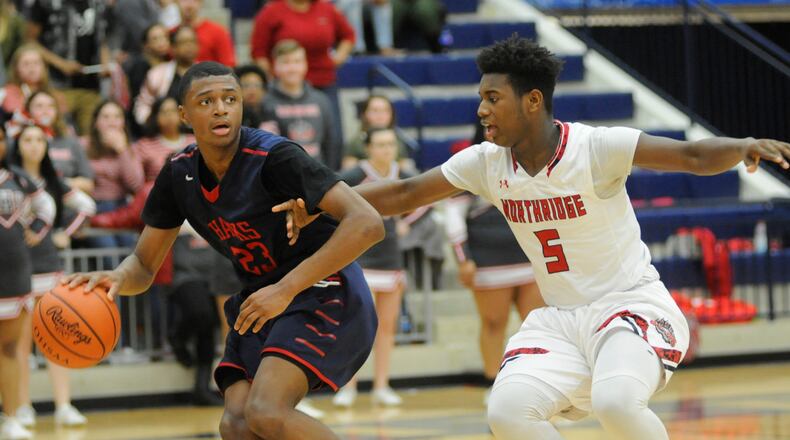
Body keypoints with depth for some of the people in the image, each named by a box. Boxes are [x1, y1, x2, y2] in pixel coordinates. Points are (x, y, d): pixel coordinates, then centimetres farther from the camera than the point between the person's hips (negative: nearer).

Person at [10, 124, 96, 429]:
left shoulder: (52, 182, 9)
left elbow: (87, 205, 19)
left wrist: (66, 234, 10)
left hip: (50, 266, 3)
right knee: (22, 342, -1)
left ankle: (64, 407, -2)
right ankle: (23, 408, 5)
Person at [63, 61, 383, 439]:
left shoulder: (275, 158, -20)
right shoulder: (179, 175, 0)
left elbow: (367, 224, -28)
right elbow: (143, 266, 9)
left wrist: (286, 289, -30)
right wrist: (116, 278, -18)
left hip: (324, 296, -7)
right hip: (260, 302, 7)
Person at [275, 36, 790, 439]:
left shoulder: (597, 148, -16)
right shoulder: (486, 164, 0)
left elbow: (693, 156, -22)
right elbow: (404, 194, 7)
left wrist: (743, 147, -43)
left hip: (632, 304, -5)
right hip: (560, 318, 5)